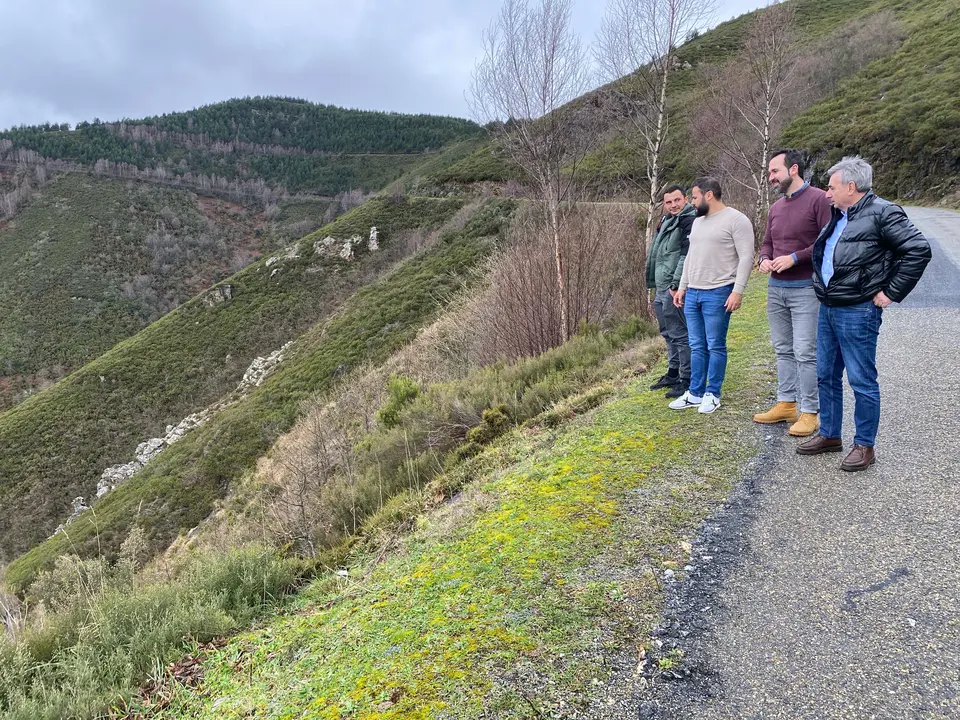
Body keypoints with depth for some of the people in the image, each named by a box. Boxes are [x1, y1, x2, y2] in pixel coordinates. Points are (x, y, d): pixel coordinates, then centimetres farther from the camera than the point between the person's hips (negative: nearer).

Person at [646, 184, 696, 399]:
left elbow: (687, 256, -19)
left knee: (680, 335, -5)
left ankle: (687, 380, 2)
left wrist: (676, 285, -22)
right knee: (668, 334, 18)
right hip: (661, 289, 10)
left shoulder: (689, 221, -11)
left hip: (674, 289, -10)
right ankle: (673, 374, 30)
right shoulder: (666, 221, 19)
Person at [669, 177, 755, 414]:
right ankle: (695, 394, 17)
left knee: (715, 346, 0)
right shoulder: (698, 221, 17)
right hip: (692, 294, 8)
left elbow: (746, 257, -13)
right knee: (697, 347, 10)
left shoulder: (736, 220, -8)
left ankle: (712, 395, 11)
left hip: (718, 294, -7)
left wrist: (738, 291, -19)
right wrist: (682, 287, 19)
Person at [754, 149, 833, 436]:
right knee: (783, 350, 12)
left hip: (805, 290, -7)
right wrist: (765, 259, 1)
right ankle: (786, 404, 22)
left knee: (805, 353, -6)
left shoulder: (818, 199, -8)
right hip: (776, 288, 7)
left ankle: (810, 412, 3)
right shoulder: (776, 207, 13)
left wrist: (795, 257, -18)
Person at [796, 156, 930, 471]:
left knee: (862, 381, 0)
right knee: (826, 376, 15)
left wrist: (891, 293, -15)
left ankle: (865, 446, 12)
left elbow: (919, 250, -17)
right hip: (828, 308, 9)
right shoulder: (838, 217, 14)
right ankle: (829, 435, 28)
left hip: (858, 312, -9)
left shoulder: (882, 213, -12)